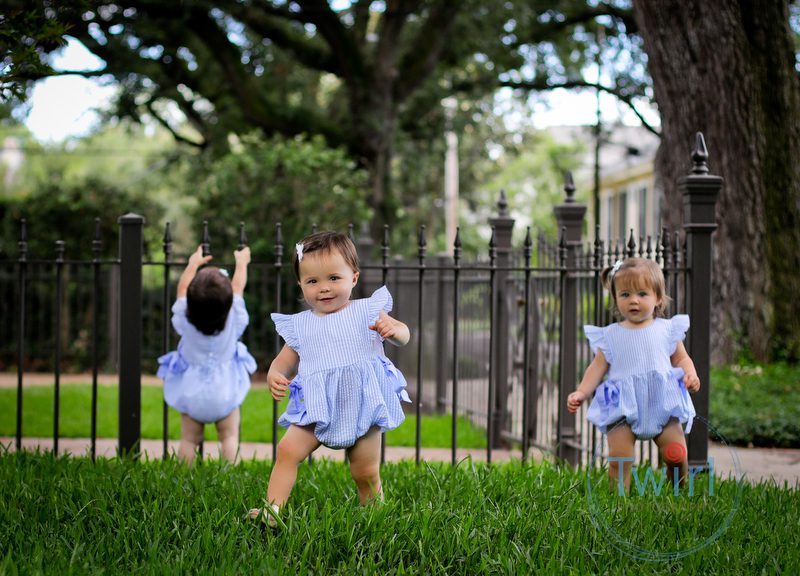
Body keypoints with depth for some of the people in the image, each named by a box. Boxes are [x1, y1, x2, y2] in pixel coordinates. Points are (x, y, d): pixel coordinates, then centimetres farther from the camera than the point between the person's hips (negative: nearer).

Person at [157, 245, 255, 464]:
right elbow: (239, 286, 2)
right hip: (224, 392, -1)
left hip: (191, 392, 1)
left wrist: (193, 263, 19)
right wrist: (241, 262, 19)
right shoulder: (234, 320, -16)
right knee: (229, 436, 8)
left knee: (189, 439, 7)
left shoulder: (184, 320, -15)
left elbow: (182, 288, 4)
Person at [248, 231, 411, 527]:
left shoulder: (366, 311, 2)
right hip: (318, 408, 2)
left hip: (362, 405, -2)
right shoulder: (299, 325, 9)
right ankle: (272, 510, -14)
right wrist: (274, 375, -8)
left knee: (367, 474, 2)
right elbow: (286, 359, 16)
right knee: (287, 449, -16)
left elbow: (404, 334, 6)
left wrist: (393, 330, -19)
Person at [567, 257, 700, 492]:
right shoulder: (610, 336, 7)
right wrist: (581, 392, -3)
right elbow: (598, 367, 9)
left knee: (676, 454, -6)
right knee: (619, 457, -13)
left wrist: (690, 374, -7)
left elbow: (681, 358, 13)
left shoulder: (667, 329, 7)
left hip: (662, 404, 0)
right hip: (623, 408, 0)